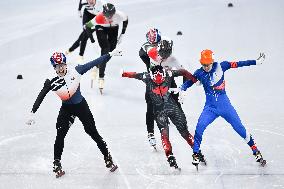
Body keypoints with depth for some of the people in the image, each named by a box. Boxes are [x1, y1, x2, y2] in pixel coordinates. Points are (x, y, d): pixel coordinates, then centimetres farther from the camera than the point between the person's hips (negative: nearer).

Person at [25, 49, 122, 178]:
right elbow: (40, 97, -10)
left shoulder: (76, 71, -15)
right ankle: (57, 164, 7)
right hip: (66, 109, 0)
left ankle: (107, 158, 18)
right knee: (60, 135, -7)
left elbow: (95, 63, -11)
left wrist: (110, 54, -11)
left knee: (93, 132, 4)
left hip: (81, 106, 0)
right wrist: (33, 113, -16)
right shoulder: (51, 82, -15)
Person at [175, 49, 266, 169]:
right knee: (200, 127, -21)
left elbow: (237, 64, -5)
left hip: (225, 105, 0)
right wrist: (180, 89, -23)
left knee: (240, 128, -1)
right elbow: (189, 82, -2)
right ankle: (196, 153, -4)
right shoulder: (199, 73, -3)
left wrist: (256, 62, -5)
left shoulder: (220, 66, -7)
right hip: (210, 107, 1)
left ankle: (256, 151, 16)